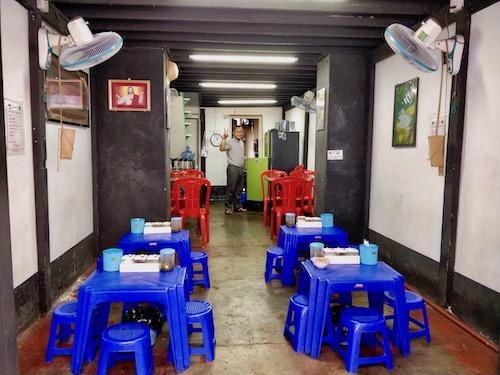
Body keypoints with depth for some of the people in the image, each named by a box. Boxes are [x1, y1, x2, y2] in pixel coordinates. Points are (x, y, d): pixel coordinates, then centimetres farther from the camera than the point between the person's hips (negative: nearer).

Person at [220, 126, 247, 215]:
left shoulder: (241, 142, 17)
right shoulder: (230, 142, -7)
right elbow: (222, 148, -24)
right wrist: (224, 138, -32)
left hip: (241, 168, 7)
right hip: (233, 168, -7)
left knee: (239, 189, 11)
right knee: (231, 188, -5)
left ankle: (238, 206, 19)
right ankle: (228, 207, 1)